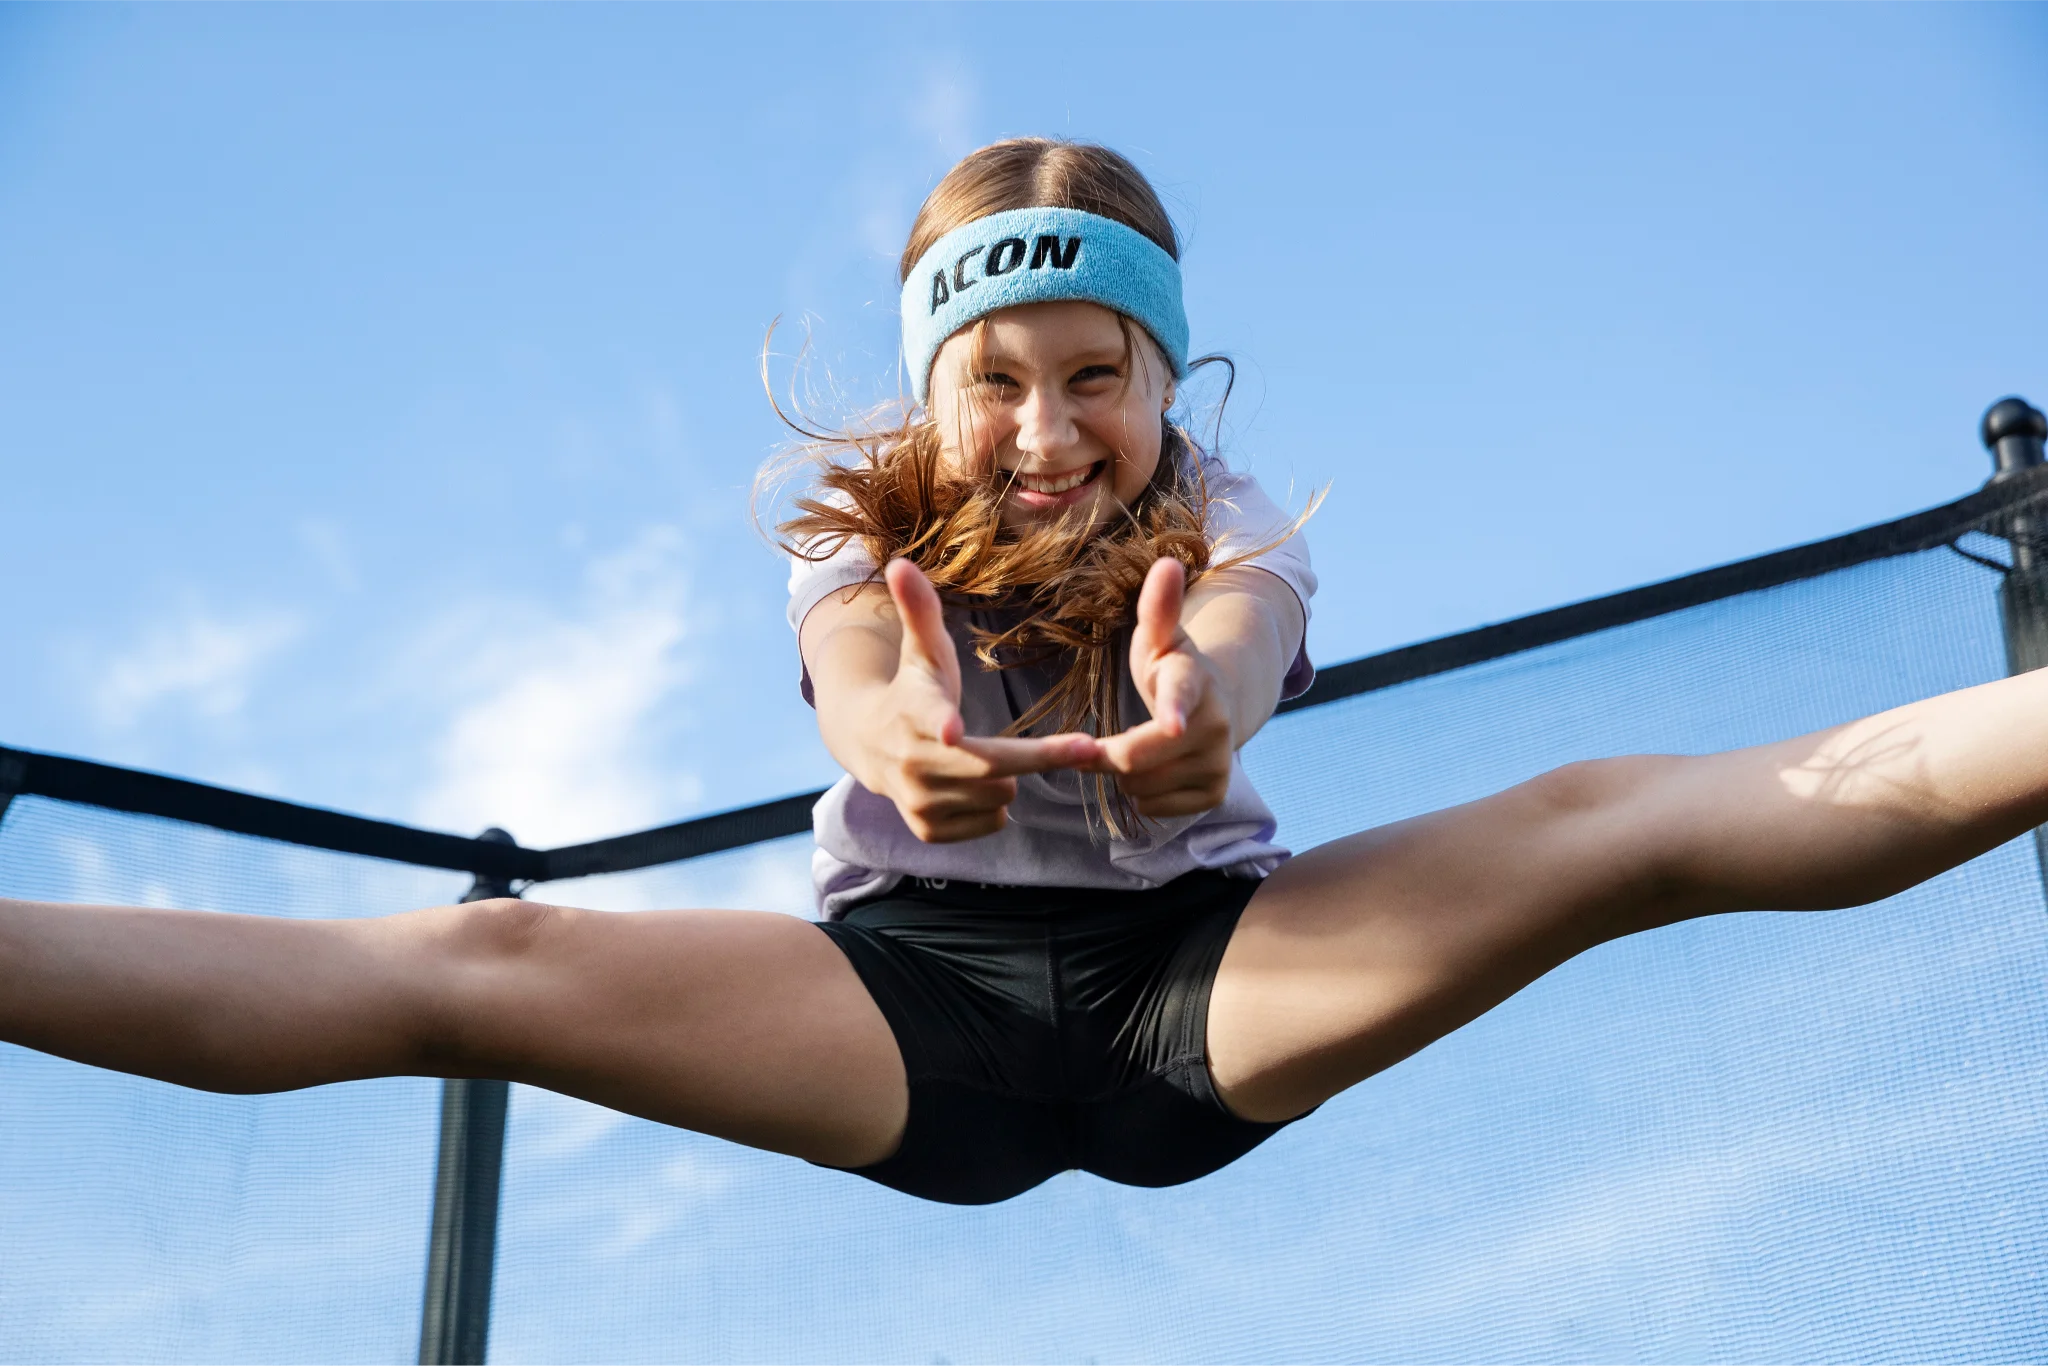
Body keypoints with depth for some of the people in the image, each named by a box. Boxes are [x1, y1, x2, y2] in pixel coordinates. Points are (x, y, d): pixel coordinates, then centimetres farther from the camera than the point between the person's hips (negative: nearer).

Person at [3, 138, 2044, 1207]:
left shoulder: (1221, 515, 2)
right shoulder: (861, 524, 3)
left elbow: (1245, 628, -24)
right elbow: (850, 652, -23)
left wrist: (1202, 707, -52)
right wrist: (900, 739, -50)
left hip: (1205, 980, 0)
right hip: (918, 1003, 0)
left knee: (1618, 818, -21)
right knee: (478, 966, -20)